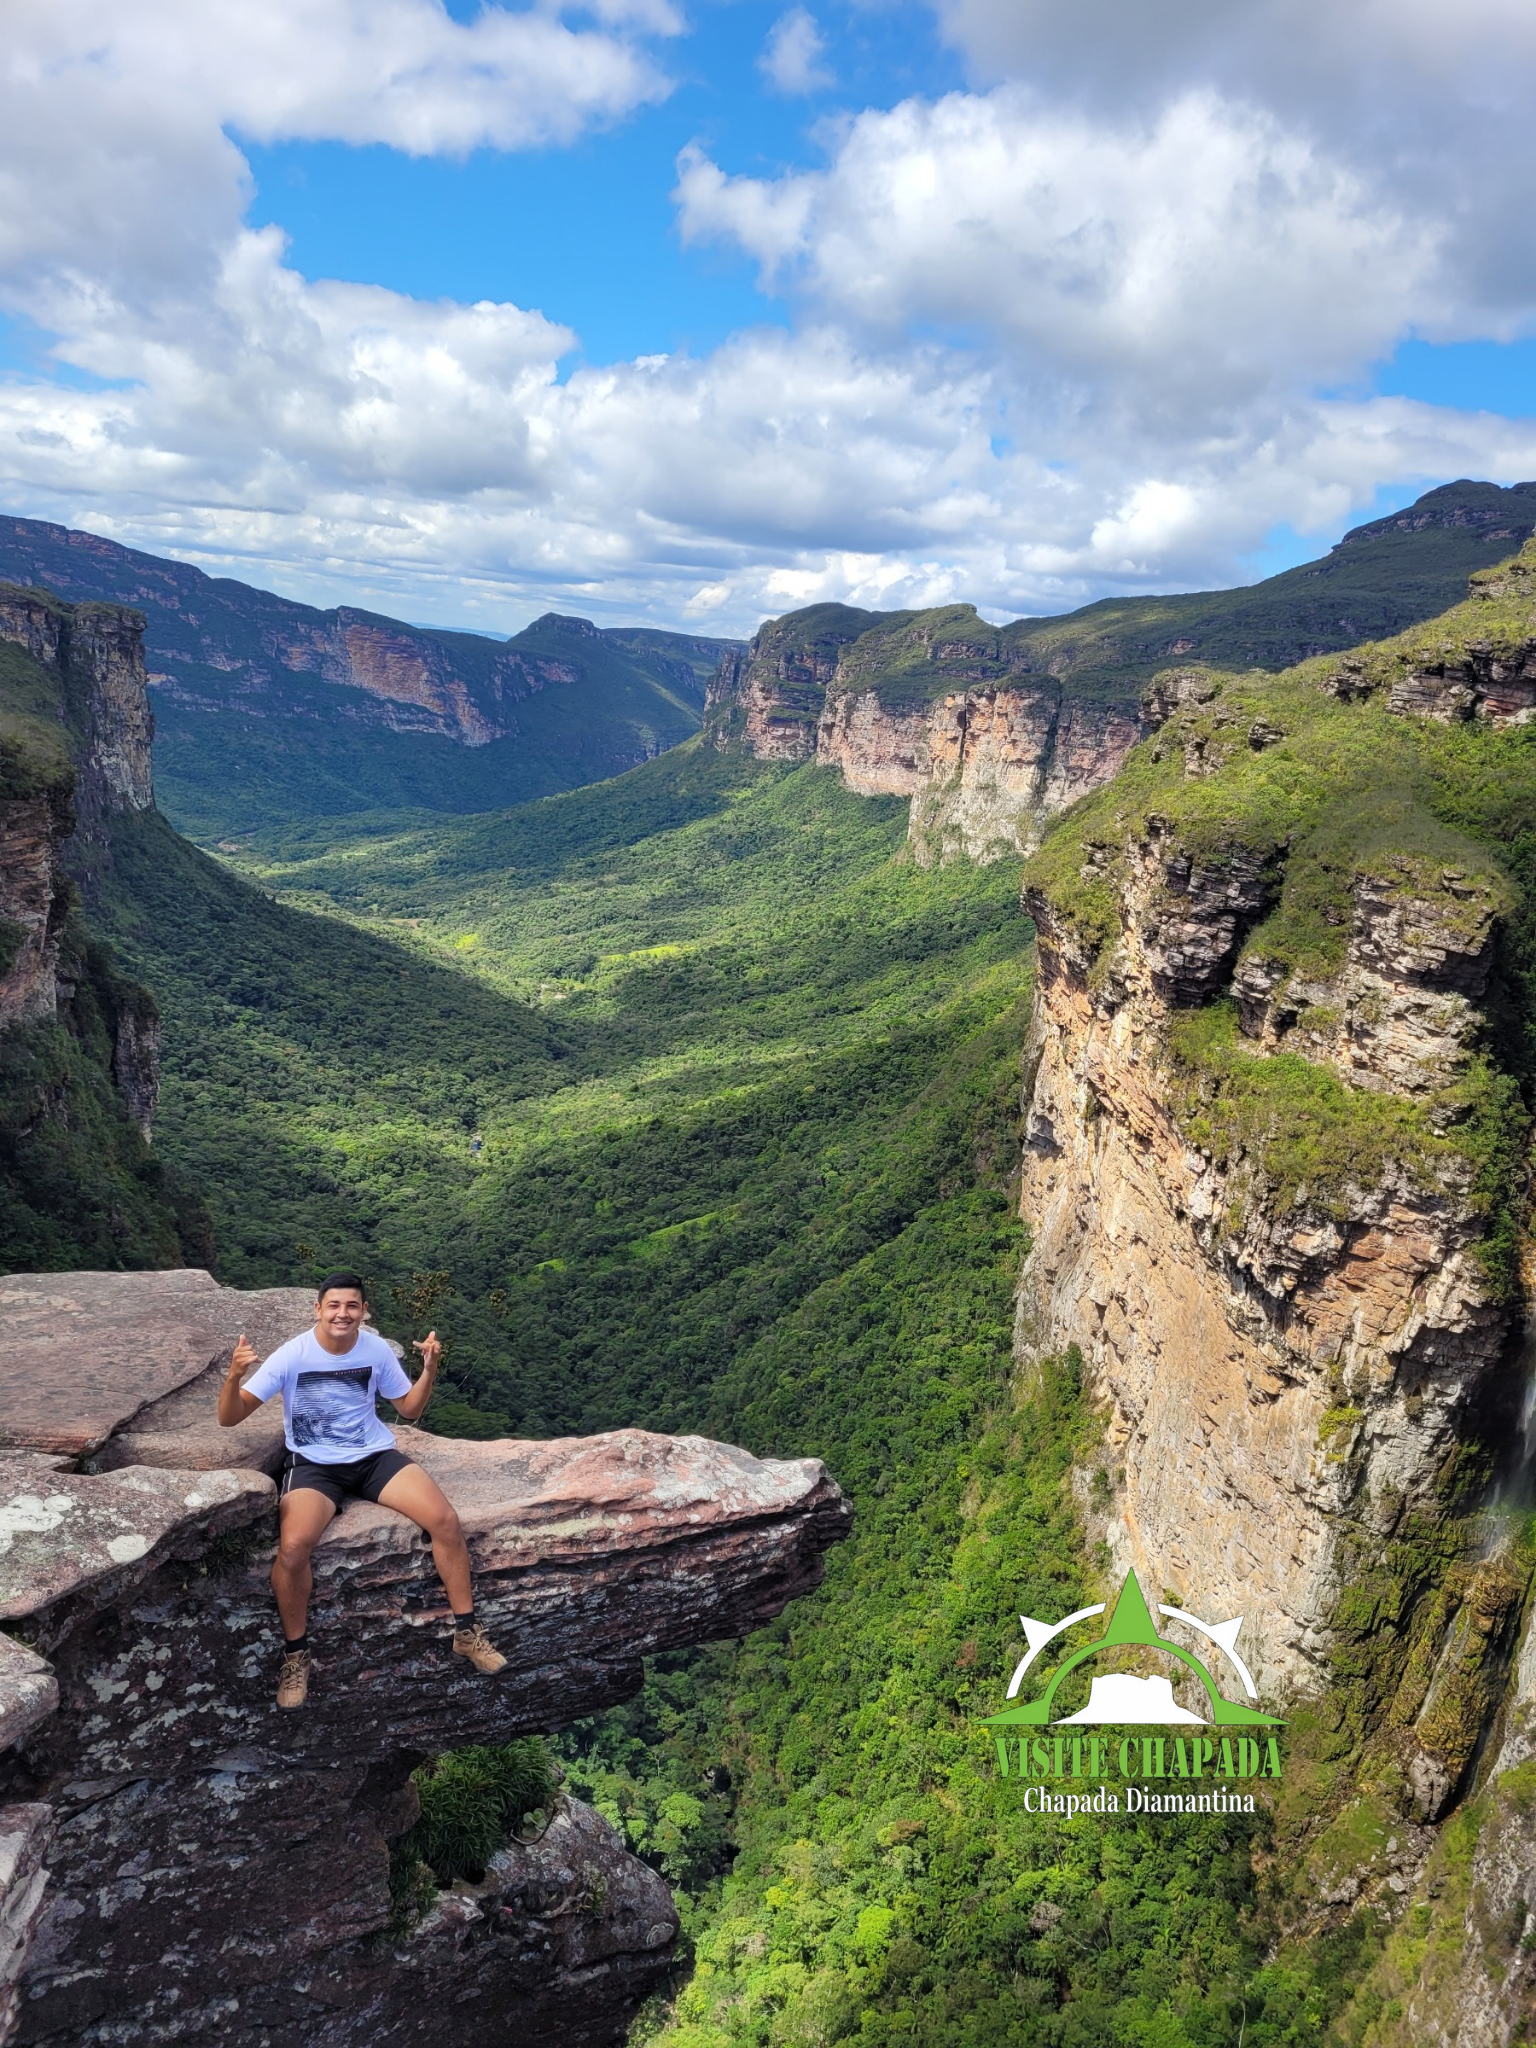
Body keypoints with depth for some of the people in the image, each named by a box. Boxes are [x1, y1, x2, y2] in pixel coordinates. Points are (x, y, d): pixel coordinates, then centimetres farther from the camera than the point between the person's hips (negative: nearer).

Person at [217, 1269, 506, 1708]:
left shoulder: (376, 1349, -5)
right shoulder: (293, 1355, -14)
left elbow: (409, 1409, 8)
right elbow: (229, 1418, -15)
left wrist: (429, 1369, -11)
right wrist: (233, 1375, -36)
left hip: (374, 1455, 3)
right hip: (314, 1464, -2)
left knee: (446, 1521, -17)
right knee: (293, 1546, -32)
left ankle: (467, 1631, 1)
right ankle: (295, 1654, -5)